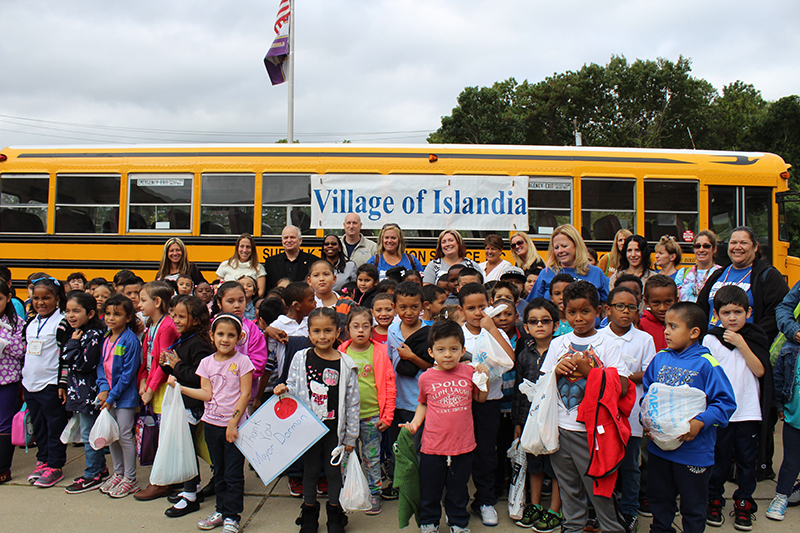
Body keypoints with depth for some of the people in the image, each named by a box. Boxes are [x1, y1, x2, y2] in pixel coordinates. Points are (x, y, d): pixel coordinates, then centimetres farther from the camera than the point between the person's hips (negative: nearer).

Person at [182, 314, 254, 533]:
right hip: (212, 423, 4)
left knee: (233, 473, 1)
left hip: (235, 425, -4)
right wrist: (179, 387, -7)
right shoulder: (206, 363, 5)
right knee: (218, 471, 16)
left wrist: (234, 422, -15)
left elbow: (245, 394, -10)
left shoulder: (242, 361, -8)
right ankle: (221, 511, 30)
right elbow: (206, 394, -1)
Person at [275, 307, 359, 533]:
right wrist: (284, 390, -18)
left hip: (334, 428, -1)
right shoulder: (300, 358, -5)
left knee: (334, 471, 12)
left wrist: (350, 437, -2)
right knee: (310, 470, 15)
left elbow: (352, 402, -4)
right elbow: (293, 389, 6)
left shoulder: (346, 364, -9)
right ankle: (309, 514, 34)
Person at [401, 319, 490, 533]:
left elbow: (480, 399, 11)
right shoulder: (426, 378, -7)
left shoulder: (469, 372, -5)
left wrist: (484, 380, -5)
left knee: (458, 491, 19)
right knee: (430, 491, 15)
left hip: (463, 445, 1)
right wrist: (415, 422, -4)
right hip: (433, 446, 0)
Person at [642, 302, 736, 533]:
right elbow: (646, 393, 11)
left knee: (693, 504, 13)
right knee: (658, 498, 22)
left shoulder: (706, 364, -14)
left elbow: (726, 402, -15)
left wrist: (700, 422, -25)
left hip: (694, 450, -5)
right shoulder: (659, 359, 2)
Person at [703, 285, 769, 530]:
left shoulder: (754, 338, 3)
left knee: (747, 459, 10)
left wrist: (741, 344, -13)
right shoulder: (710, 339, -4)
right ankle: (714, 501, 24)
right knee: (719, 459, 8)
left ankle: (743, 504, 25)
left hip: (748, 411, 2)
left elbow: (760, 370, -7)